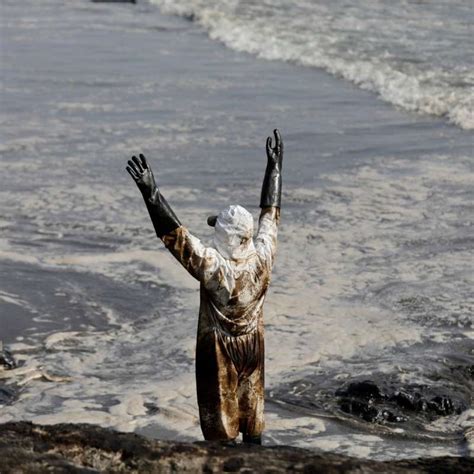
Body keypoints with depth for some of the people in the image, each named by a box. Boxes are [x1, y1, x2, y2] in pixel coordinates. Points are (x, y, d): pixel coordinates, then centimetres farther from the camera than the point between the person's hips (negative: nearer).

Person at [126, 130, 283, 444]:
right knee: (252, 415, 18)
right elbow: (271, 214, -1)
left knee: (220, 419, 7)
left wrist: (151, 192, -37)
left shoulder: (214, 267, -29)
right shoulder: (262, 258, -14)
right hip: (253, 347, 5)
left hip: (219, 351, -5)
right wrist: (275, 167, 10)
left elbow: (175, 234, -34)